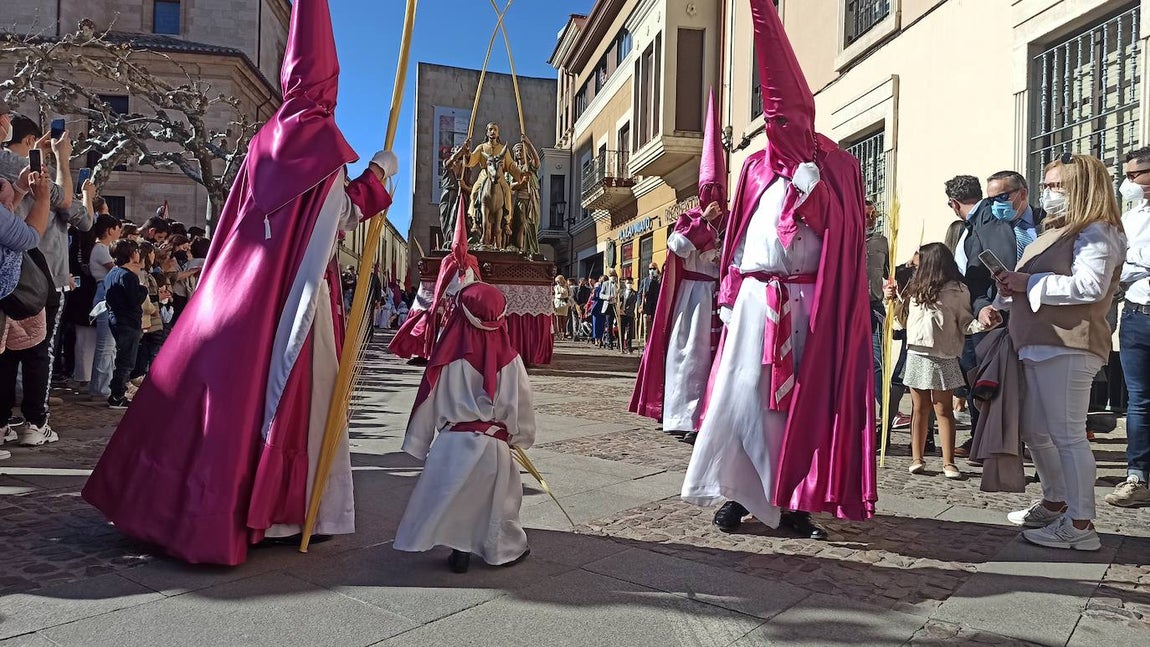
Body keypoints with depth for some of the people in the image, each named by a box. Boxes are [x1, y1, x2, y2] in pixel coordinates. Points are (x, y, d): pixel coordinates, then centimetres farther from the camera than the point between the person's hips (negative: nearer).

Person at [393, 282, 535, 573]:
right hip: (494, 443, 1)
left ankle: (460, 549, 14)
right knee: (498, 496, 16)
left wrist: (419, 443, 10)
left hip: (452, 440, -1)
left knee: (453, 493, 14)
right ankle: (506, 550, 28)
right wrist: (520, 436, 20)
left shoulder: (449, 356, -5)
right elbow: (521, 402, 4)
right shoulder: (509, 359, -4)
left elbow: (430, 402, 0)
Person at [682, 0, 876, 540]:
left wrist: (808, 179, -11)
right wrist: (728, 294, 7)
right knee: (744, 393, -1)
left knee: (804, 396, 2)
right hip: (755, 298, 2)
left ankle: (792, 500, 10)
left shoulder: (836, 167, 5)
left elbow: (838, 232, -4)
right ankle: (739, 493, 8)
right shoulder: (756, 167, 13)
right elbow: (737, 235, 12)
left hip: (809, 303, -2)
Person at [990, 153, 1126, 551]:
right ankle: (1055, 504, 29)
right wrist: (1012, 287, 7)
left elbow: (1090, 286, -22)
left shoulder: (1096, 232, -7)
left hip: (1068, 347, -10)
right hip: (1038, 343, 10)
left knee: (1067, 435, -8)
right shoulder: (1059, 232, 24)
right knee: (1035, 432, 15)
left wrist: (1030, 283, -15)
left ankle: (1079, 526, -2)